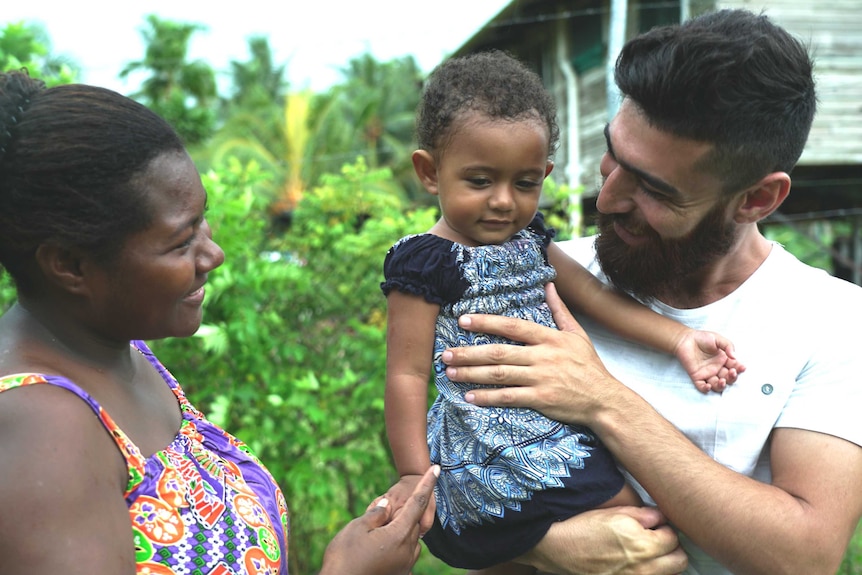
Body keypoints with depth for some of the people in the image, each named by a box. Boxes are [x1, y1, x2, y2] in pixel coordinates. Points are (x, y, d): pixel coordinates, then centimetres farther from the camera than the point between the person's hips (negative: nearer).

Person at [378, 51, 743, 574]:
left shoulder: (530, 240, 10)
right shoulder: (426, 261, -13)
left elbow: (595, 295, 7)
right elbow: (407, 374, -13)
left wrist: (679, 338, -2)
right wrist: (414, 474, -13)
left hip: (553, 428, 7)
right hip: (492, 447, -7)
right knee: (623, 514, -8)